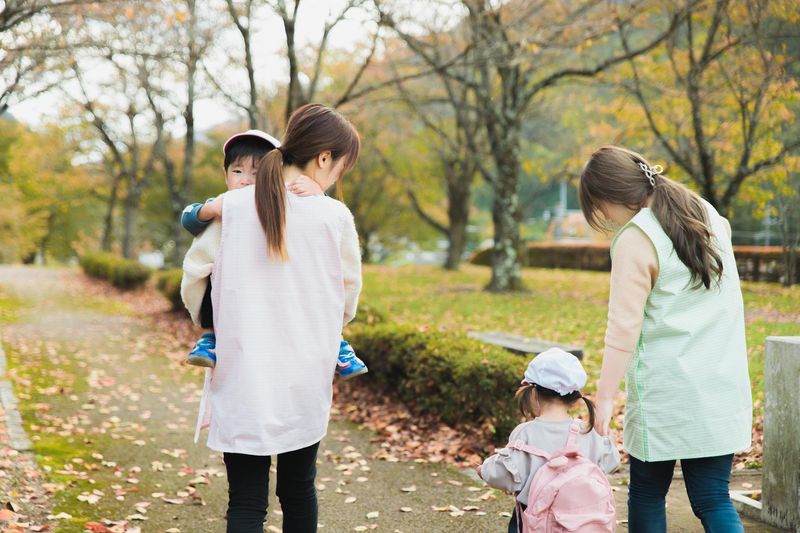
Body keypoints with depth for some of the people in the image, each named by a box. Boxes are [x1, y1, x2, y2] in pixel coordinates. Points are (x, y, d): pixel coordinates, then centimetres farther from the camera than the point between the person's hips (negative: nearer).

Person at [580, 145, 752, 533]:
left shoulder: (634, 240, -13)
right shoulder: (708, 215, 8)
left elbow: (624, 328, -17)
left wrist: (604, 398, -15)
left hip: (664, 394, -6)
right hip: (722, 387, 6)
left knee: (647, 495, 11)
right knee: (713, 499, 6)